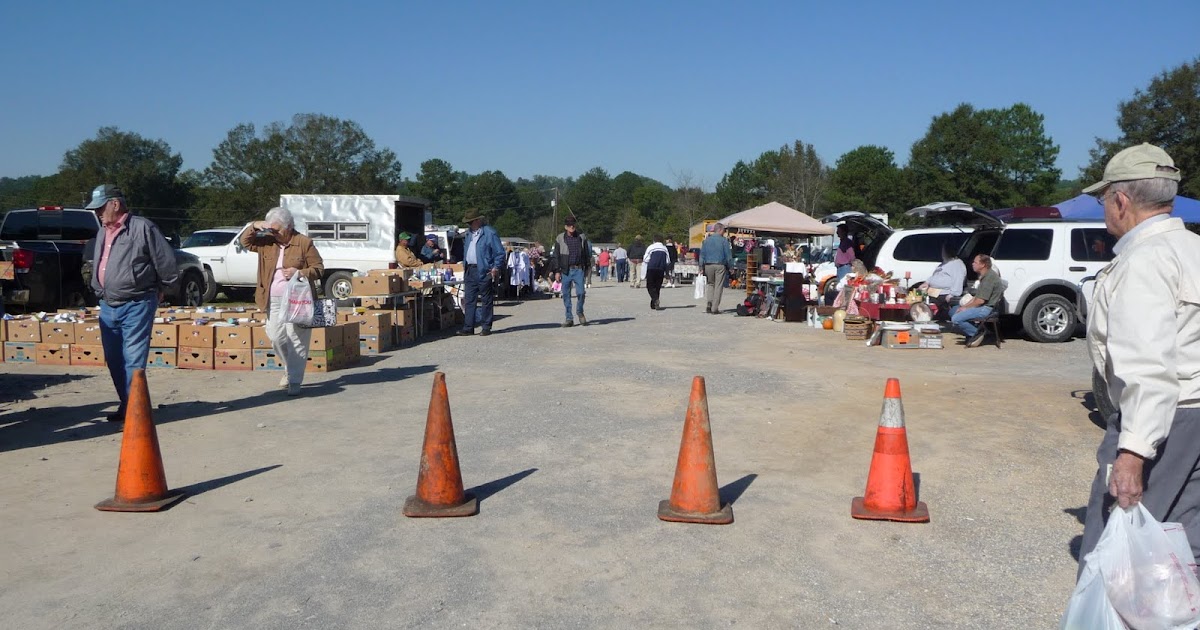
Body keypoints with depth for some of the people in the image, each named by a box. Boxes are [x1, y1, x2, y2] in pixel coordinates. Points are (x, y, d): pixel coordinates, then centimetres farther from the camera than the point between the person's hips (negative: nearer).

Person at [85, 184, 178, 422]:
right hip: (108, 307, 8)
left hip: (136, 306, -8)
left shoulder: (142, 228, -10)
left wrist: (158, 291, 2)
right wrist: (98, 291, 19)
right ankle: (126, 405, 24)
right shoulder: (103, 232, 15)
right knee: (114, 361, 13)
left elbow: (167, 262, -8)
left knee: (133, 360, -7)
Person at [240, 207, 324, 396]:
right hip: (273, 300, 5)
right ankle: (290, 368, 33)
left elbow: (319, 268, -4)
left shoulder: (304, 243, -5)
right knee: (276, 337, 8)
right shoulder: (267, 242, 8)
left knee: (296, 340, -5)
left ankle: (295, 381, 2)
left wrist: (300, 273, -21)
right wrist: (254, 226, -6)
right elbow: (244, 241, 12)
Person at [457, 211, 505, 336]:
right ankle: (468, 328, 8)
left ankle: (486, 328, 9)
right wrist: (465, 267, 14)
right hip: (470, 271, 7)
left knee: (486, 300, 2)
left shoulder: (489, 233, -7)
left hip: (484, 271, -7)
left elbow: (500, 252, -8)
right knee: (469, 300, 5)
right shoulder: (469, 233, 16)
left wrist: (496, 267, -15)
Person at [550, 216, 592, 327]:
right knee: (566, 295, 2)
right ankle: (569, 319, 11)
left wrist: (587, 268, 11)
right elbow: (555, 256, 5)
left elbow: (587, 254, 14)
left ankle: (580, 312, 17)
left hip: (579, 269, 0)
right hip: (566, 270, 0)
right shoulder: (560, 239, 4)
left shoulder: (582, 237, 7)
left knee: (581, 292, -10)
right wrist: (557, 271, -1)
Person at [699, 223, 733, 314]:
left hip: (708, 265, 3)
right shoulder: (724, 240, -4)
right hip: (720, 265, -3)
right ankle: (715, 308, 1)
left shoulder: (706, 240, 7)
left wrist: (702, 266, 10)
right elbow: (728, 255, -4)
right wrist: (730, 266, 3)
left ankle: (709, 304, 1)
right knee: (718, 286, 3)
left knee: (710, 284, 18)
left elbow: (702, 254, 7)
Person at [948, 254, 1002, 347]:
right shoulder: (984, 276, 15)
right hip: (981, 306, 11)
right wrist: (964, 306, 4)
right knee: (953, 310, 16)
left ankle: (977, 333, -5)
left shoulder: (990, 277, -19)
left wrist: (966, 307, -9)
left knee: (956, 319, -22)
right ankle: (971, 333, 10)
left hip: (986, 308, -11)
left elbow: (981, 300, -22)